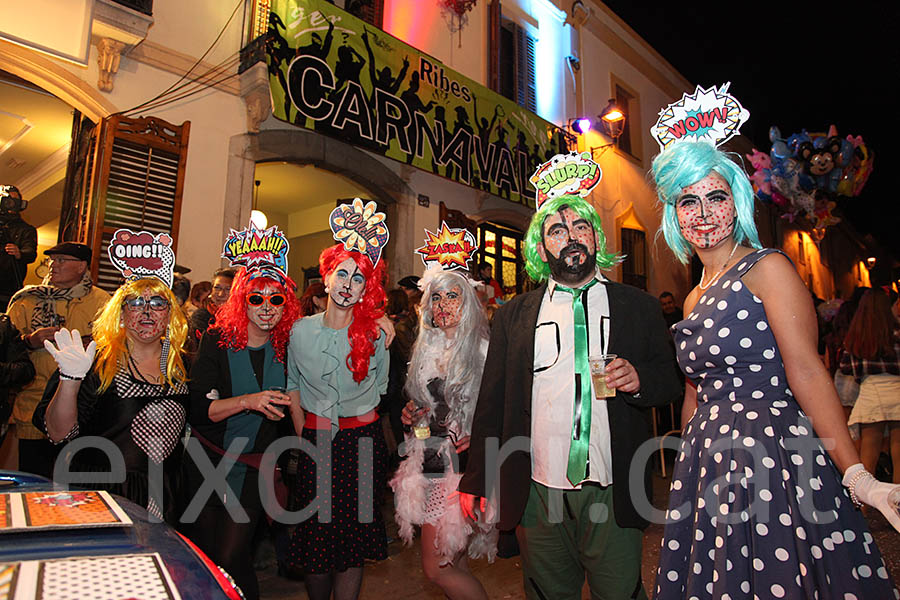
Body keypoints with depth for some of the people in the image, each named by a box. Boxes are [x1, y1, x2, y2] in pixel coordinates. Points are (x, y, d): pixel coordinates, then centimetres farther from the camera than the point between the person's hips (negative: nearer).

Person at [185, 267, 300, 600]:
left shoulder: (286, 348, -3)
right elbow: (196, 409, -16)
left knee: (231, 556, -4)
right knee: (204, 553, 13)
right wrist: (247, 401, -27)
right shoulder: (217, 341, -10)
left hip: (255, 469, 0)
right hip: (207, 462, 0)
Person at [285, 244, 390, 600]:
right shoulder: (302, 330, 0)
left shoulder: (374, 334, -3)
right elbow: (293, 386, 10)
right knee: (315, 532, 6)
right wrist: (303, 436, 5)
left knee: (355, 533, 4)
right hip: (315, 441, 1)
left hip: (362, 441, -1)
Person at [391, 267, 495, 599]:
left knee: (437, 567, -4)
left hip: (465, 465, -6)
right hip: (430, 464, 6)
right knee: (452, 564, 12)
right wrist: (411, 414, 4)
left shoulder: (485, 350, -7)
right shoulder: (426, 349, 11)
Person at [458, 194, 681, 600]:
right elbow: (492, 402, 6)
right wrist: (476, 480, 3)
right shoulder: (512, 317, 5)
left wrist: (638, 379, -14)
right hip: (537, 493, 1)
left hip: (613, 493, 0)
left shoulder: (639, 308, 6)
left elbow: (669, 382, 9)